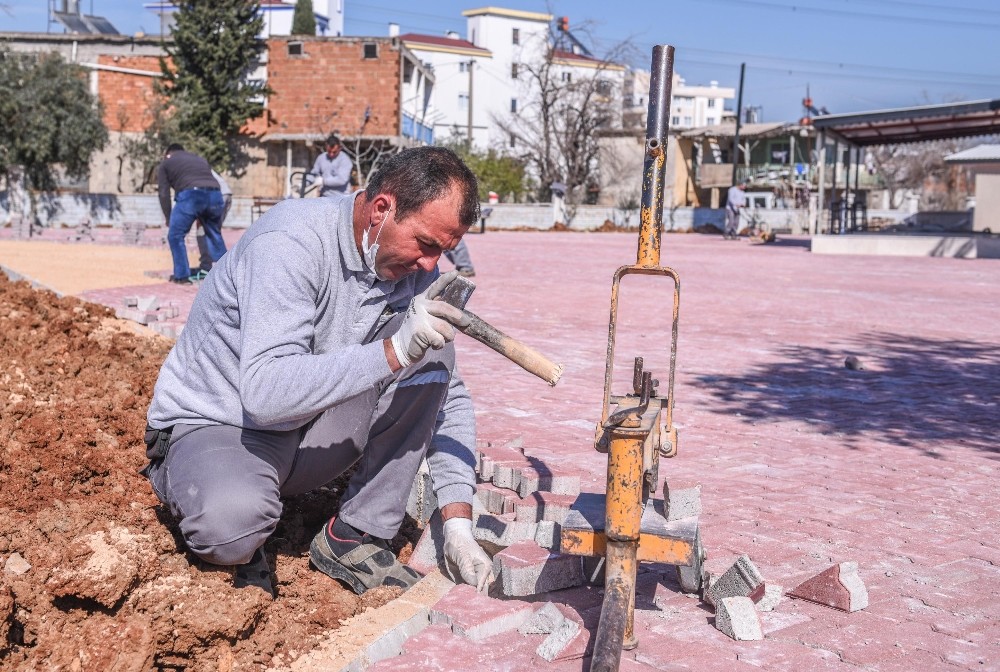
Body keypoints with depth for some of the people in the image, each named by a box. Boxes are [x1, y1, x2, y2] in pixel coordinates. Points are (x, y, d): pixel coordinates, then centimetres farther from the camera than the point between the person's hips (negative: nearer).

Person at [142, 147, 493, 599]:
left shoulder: (416, 270, -5)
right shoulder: (290, 242, -26)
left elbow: (450, 399, 0)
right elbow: (267, 392, -36)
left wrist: (457, 523, -10)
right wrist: (393, 352, -42)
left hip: (313, 435, 6)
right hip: (211, 427, -6)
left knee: (428, 350, -15)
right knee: (232, 526, -39)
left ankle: (357, 536, -9)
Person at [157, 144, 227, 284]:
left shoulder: (166, 163, 24)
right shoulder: (201, 159, 37)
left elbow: (164, 194, 14)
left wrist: (168, 218, 23)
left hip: (190, 196, -5)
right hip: (215, 195, 5)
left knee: (175, 236, 12)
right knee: (214, 235, 24)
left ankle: (182, 275, 12)